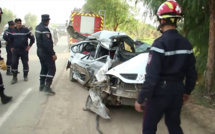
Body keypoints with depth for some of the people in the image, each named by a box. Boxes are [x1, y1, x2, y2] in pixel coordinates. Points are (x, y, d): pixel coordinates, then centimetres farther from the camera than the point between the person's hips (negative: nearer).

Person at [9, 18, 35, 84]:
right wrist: (12, 47, 13)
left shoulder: (26, 30, -5)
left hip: (24, 50, -2)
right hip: (15, 50, 2)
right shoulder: (13, 31, 5)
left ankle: (25, 76, 23)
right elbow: (10, 39, 20)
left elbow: (32, 38, 0)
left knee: (25, 63, 6)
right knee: (14, 63, -4)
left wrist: (29, 45, -5)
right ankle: (14, 77, 6)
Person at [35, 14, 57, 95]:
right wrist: (53, 53, -23)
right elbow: (47, 43, -26)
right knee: (52, 68, -4)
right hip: (46, 52, -10)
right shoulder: (45, 29, -21)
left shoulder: (37, 27, 10)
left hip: (40, 51, 10)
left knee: (44, 68, 18)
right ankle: (47, 87, -9)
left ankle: (42, 85, 22)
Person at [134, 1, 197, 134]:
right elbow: (191, 72, 8)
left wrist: (140, 99, -15)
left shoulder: (160, 43, -18)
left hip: (160, 91, -6)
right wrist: (187, 91, 22)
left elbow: (152, 75, -22)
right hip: (177, 91, 7)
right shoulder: (186, 43, 3)